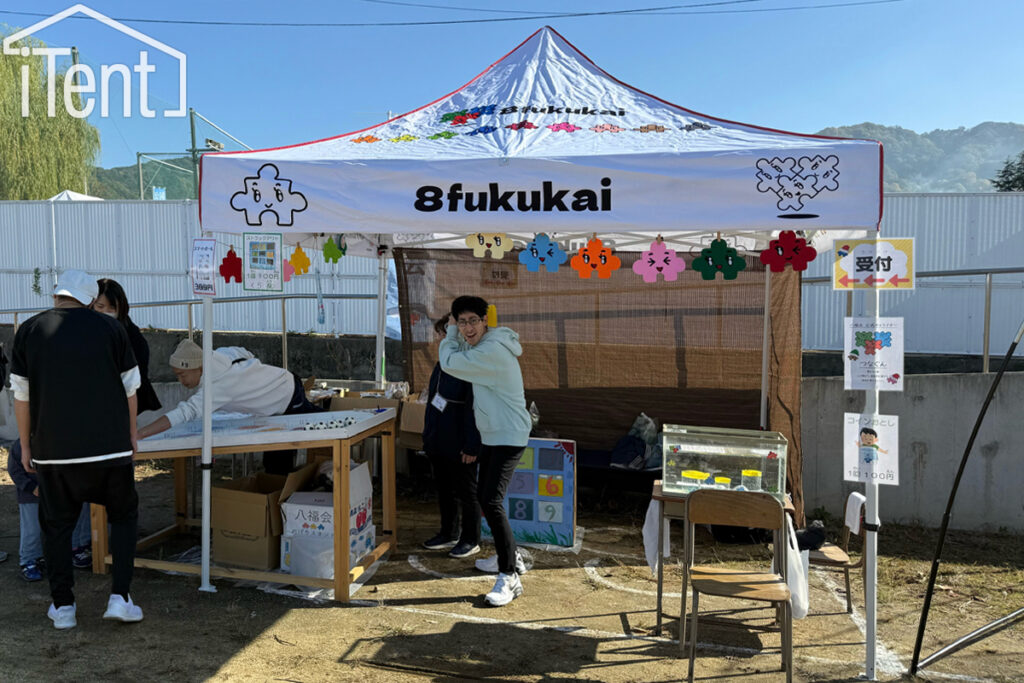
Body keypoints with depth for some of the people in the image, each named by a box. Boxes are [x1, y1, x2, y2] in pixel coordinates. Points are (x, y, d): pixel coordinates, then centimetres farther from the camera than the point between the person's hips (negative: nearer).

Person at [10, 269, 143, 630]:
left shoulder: (29, 331, 0)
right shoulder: (110, 327, -2)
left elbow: (21, 396, 4)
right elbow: (129, 388, 2)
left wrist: (25, 445, 14)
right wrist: (131, 434, 15)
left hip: (54, 449, 1)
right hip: (109, 445, -1)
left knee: (57, 525, 14)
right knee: (123, 516, 13)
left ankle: (62, 606, 19)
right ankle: (120, 597, 6)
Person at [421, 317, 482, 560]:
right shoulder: (443, 363, 10)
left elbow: (474, 408, -21)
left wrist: (471, 445, -21)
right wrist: (428, 436, 19)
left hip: (460, 445, -9)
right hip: (438, 443, 9)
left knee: (466, 492, 6)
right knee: (444, 489, 18)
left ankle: (470, 540, 20)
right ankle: (449, 534, 33)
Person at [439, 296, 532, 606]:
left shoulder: (492, 351, -23)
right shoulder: (482, 346, 9)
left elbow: (449, 362, -15)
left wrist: (450, 332, -1)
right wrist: (454, 332, 13)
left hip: (508, 436, -11)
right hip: (491, 435, 11)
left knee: (492, 501, -17)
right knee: (485, 498, 19)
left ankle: (509, 578, -10)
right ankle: (510, 552, 40)